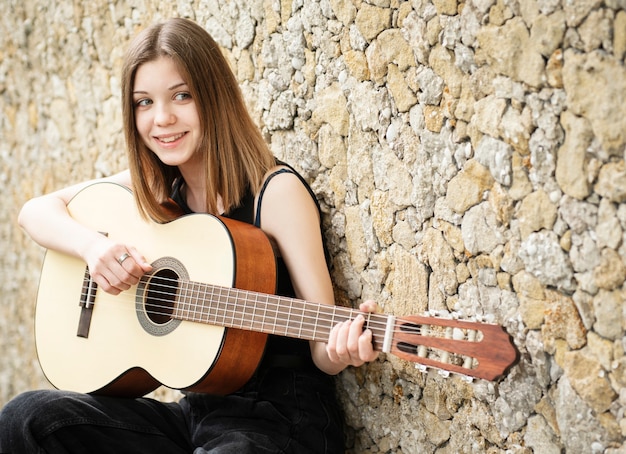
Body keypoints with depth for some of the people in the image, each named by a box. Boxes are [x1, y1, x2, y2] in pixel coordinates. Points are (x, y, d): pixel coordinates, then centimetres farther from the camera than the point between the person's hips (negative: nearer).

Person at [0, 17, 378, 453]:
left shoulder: (276, 191, -13)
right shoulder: (155, 185, 6)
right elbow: (36, 211, 7)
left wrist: (341, 351, -37)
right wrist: (92, 244, -13)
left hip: (280, 414, -5)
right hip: (199, 408, 6)